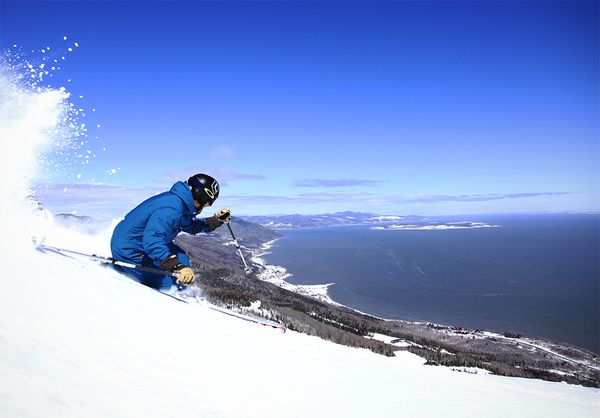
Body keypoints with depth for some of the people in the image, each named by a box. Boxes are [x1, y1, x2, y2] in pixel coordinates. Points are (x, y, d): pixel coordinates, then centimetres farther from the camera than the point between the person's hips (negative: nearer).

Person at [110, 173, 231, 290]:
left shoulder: (178, 199, 0)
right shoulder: (172, 207, -30)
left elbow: (191, 226, 17)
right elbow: (152, 241, -42)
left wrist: (217, 220, 4)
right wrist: (178, 267, -48)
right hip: (127, 250, -9)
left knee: (181, 258, 6)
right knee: (163, 283, -7)